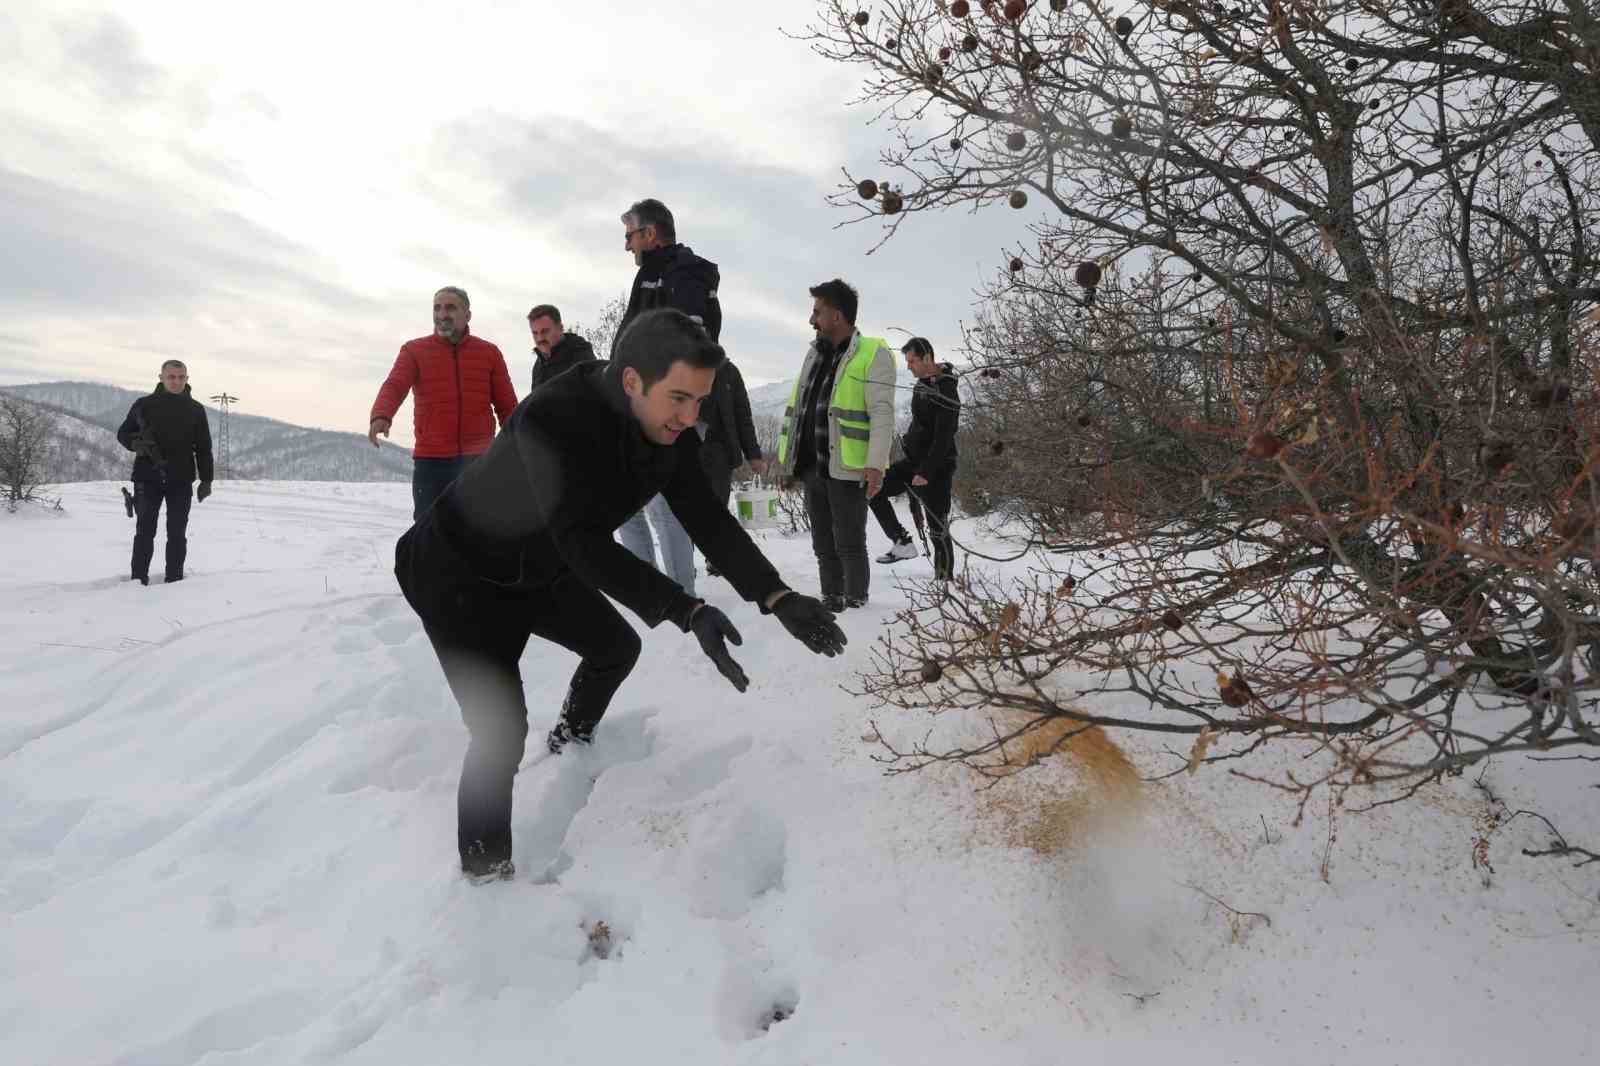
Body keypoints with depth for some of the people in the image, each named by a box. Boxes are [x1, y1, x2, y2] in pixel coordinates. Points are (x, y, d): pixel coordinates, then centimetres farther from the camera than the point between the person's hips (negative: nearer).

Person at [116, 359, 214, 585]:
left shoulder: (195, 409, 8)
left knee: (177, 533, 5)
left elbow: (203, 448, 9)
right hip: (148, 477, -1)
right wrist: (136, 443, -13)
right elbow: (122, 433, 10)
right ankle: (138, 580, 8)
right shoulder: (144, 405, 4)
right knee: (145, 531, 1)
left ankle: (174, 581, 11)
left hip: (181, 481, 1)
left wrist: (206, 480, 3)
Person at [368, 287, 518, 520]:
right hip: (430, 461, 0)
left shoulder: (489, 353, 9)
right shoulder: (414, 350, 6)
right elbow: (394, 386, -11)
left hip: (479, 460, 0)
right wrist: (381, 416, -32)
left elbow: (507, 407, 10)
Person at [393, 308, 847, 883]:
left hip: (539, 571, 8)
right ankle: (485, 870, 3)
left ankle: (571, 741, 49)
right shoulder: (553, 417, -38)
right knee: (502, 727, -17)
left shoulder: (669, 429, -14)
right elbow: (585, 544, -42)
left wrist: (778, 597, -24)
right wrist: (688, 612, -49)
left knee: (616, 647, 21)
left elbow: (707, 520, -12)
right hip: (460, 576, -8)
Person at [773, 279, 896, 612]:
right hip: (812, 466, 7)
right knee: (823, 543, 14)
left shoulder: (873, 354, -6)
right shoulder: (815, 353, 16)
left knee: (849, 544, -1)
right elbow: (797, 408, 19)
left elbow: (882, 413, -14)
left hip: (847, 468, -7)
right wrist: (786, 457, 16)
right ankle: (831, 600, 25)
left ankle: (856, 604, 10)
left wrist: (876, 464, -22)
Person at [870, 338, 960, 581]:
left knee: (938, 529, -4)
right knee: (875, 489, -2)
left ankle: (944, 578, 6)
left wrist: (926, 472, -24)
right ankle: (903, 543, 0)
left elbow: (944, 438, -22)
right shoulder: (922, 383, 9)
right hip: (914, 460, 9)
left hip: (936, 468, -9)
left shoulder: (946, 391, -18)